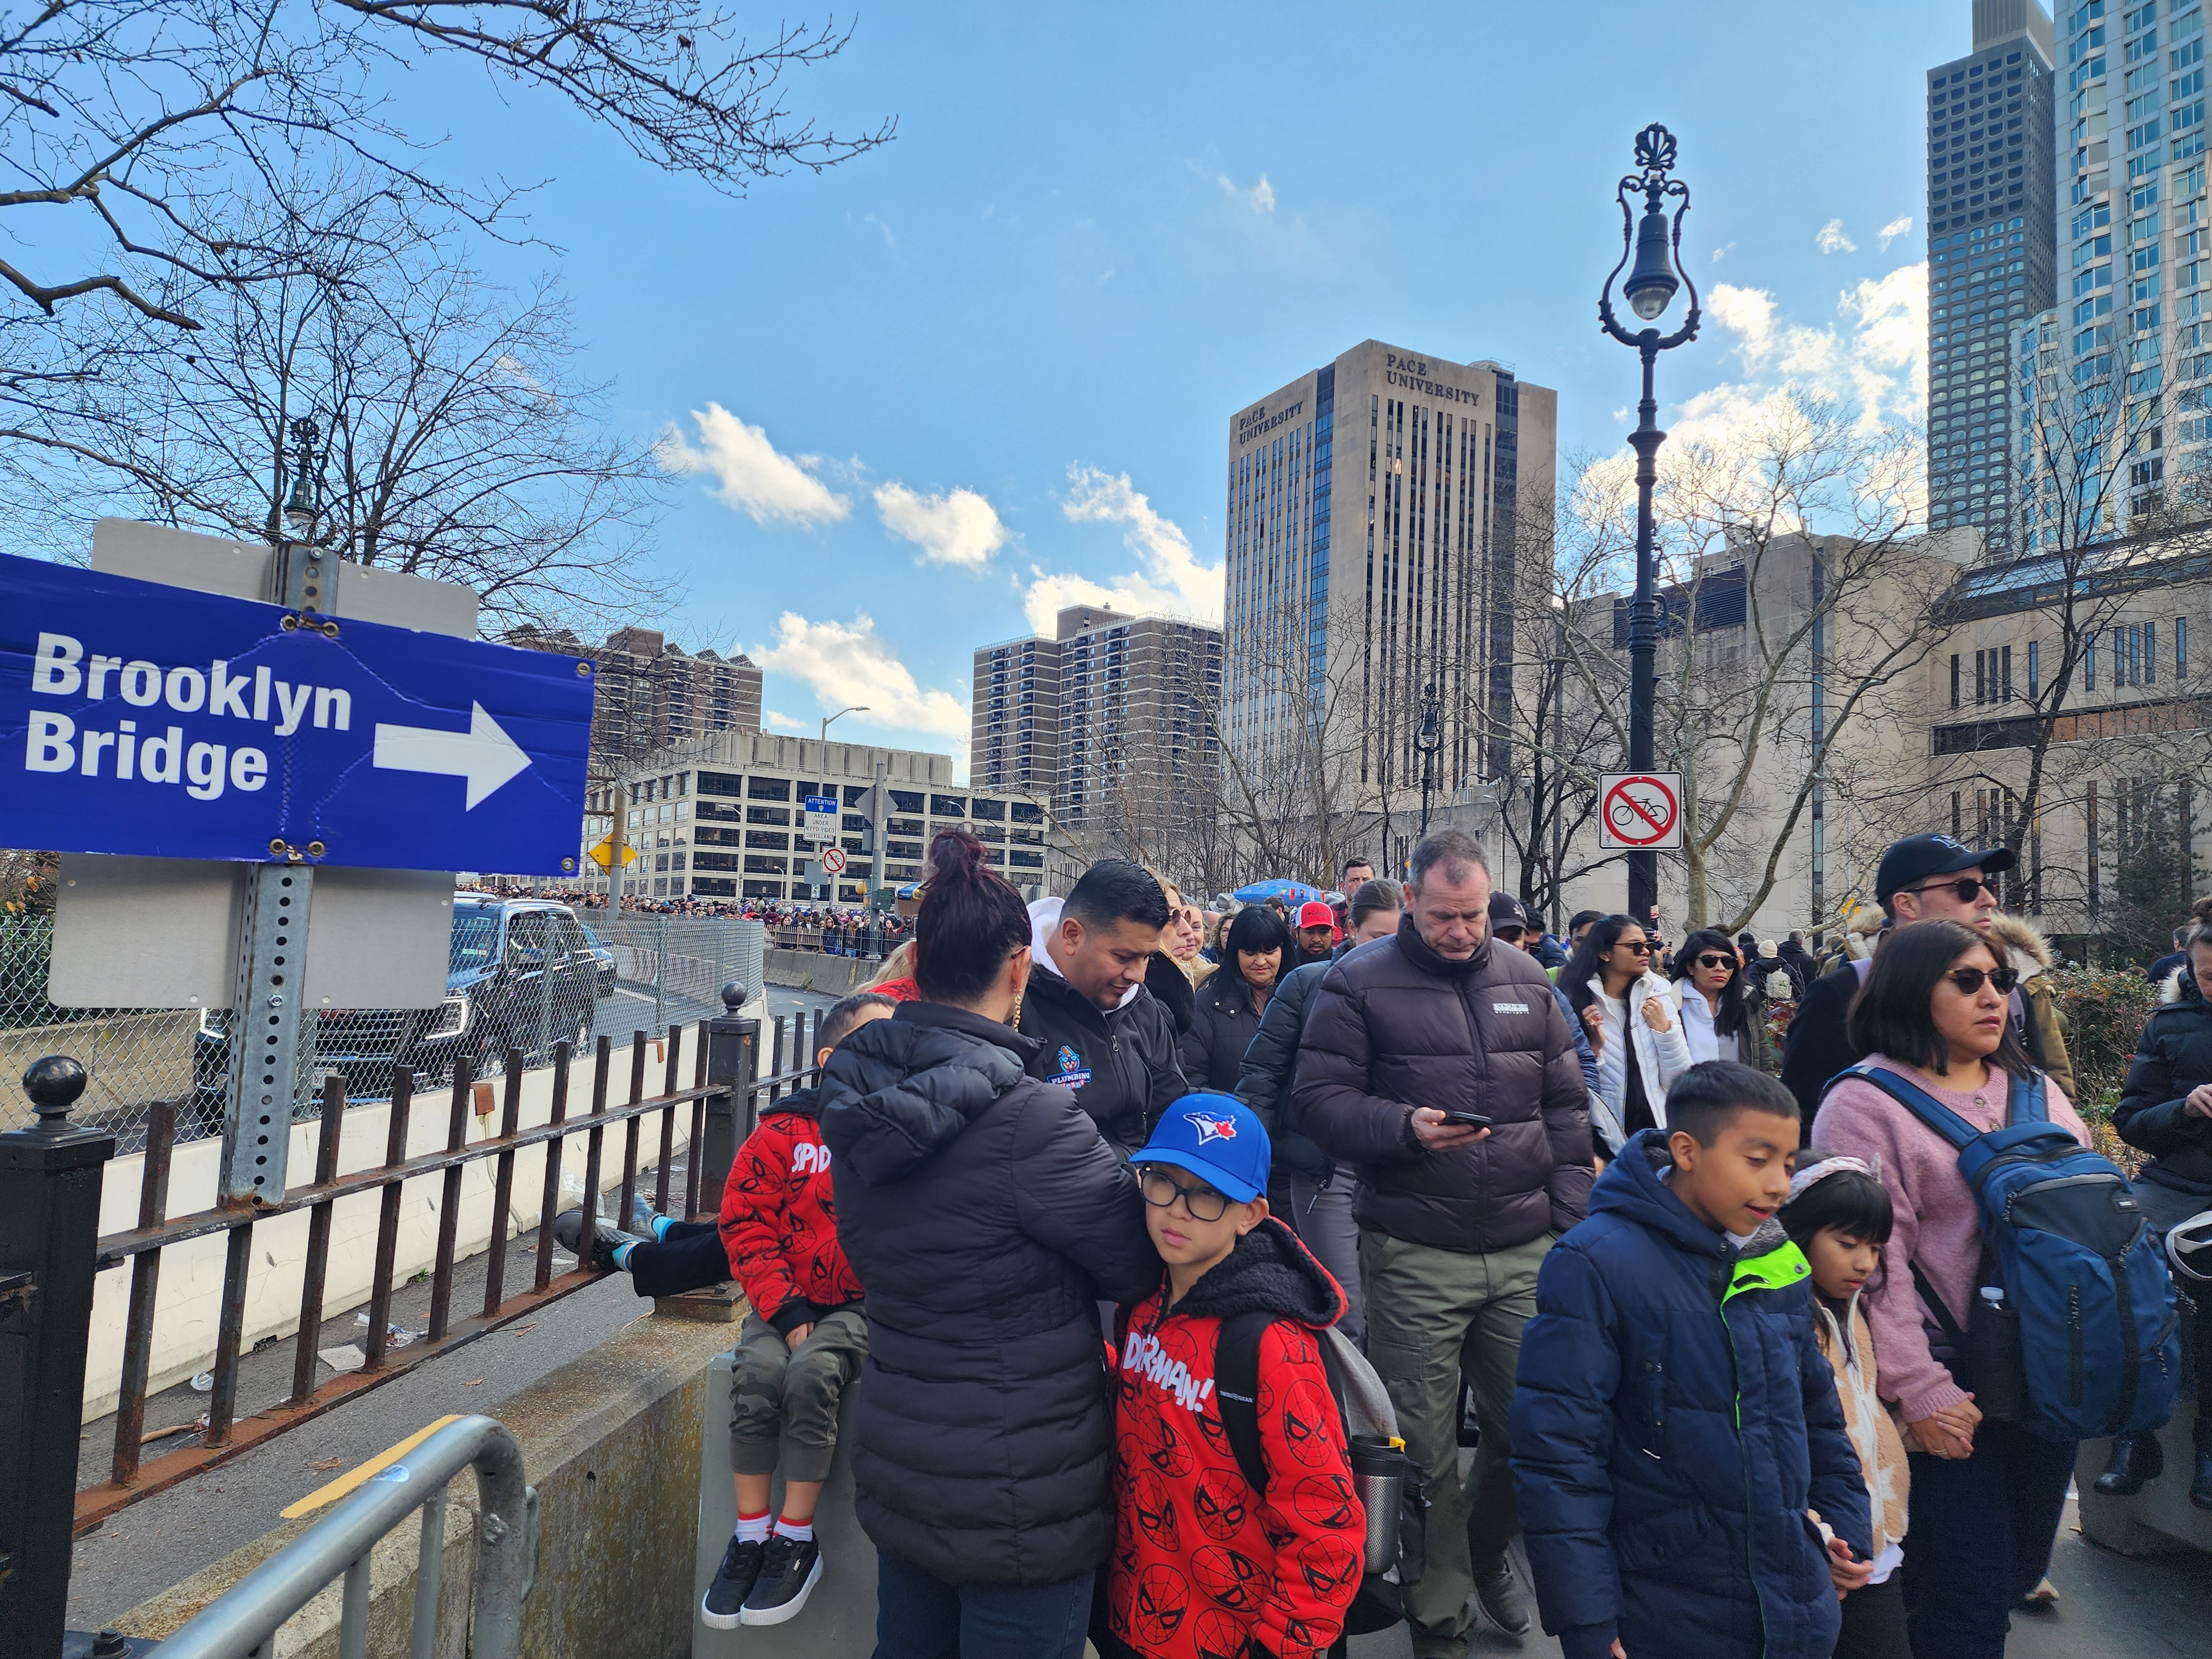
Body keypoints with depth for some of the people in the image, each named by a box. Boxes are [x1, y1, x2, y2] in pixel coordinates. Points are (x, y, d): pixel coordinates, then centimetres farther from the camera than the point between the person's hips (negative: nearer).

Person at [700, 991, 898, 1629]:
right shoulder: (785, 1131, -4)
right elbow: (746, 1223, -2)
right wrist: (782, 1308, -10)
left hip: (861, 1306, -1)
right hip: (787, 1302, 1)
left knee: (812, 1372, -26)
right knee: (758, 1373, -24)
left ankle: (797, 1540, -5)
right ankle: (750, 1537, -1)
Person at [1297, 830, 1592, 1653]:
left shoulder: (1526, 979, 9)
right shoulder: (1358, 983, -5)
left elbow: (1566, 1104, 13)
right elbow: (1321, 1099, -8)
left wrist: (1571, 1215, 7)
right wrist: (1407, 1127, -22)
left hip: (1527, 1249, 4)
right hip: (1414, 1256, -3)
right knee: (1425, 1445, 6)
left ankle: (1487, 1549, 42)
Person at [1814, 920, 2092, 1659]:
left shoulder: (2036, 1089, 10)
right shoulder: (1866, 1104, -11)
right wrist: (1921, 1393, -18)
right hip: (1954, 1392, -7)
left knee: (2026, 1566, 19)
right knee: (1970, 1594, 1)